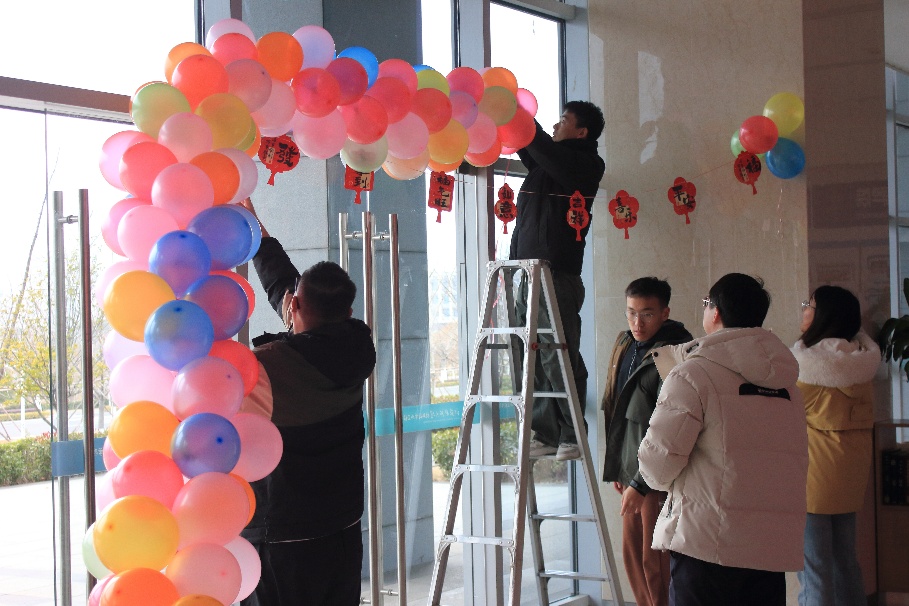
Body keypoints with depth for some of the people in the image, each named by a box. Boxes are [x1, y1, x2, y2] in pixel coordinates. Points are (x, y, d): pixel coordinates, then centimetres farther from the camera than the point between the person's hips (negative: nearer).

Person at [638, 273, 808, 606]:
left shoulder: (693, 375, -6)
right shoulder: (786, 382, 12)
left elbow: (658, 464, -10)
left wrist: (658, 478, 13)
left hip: (708, 544, -6)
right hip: (775, 547, 6)